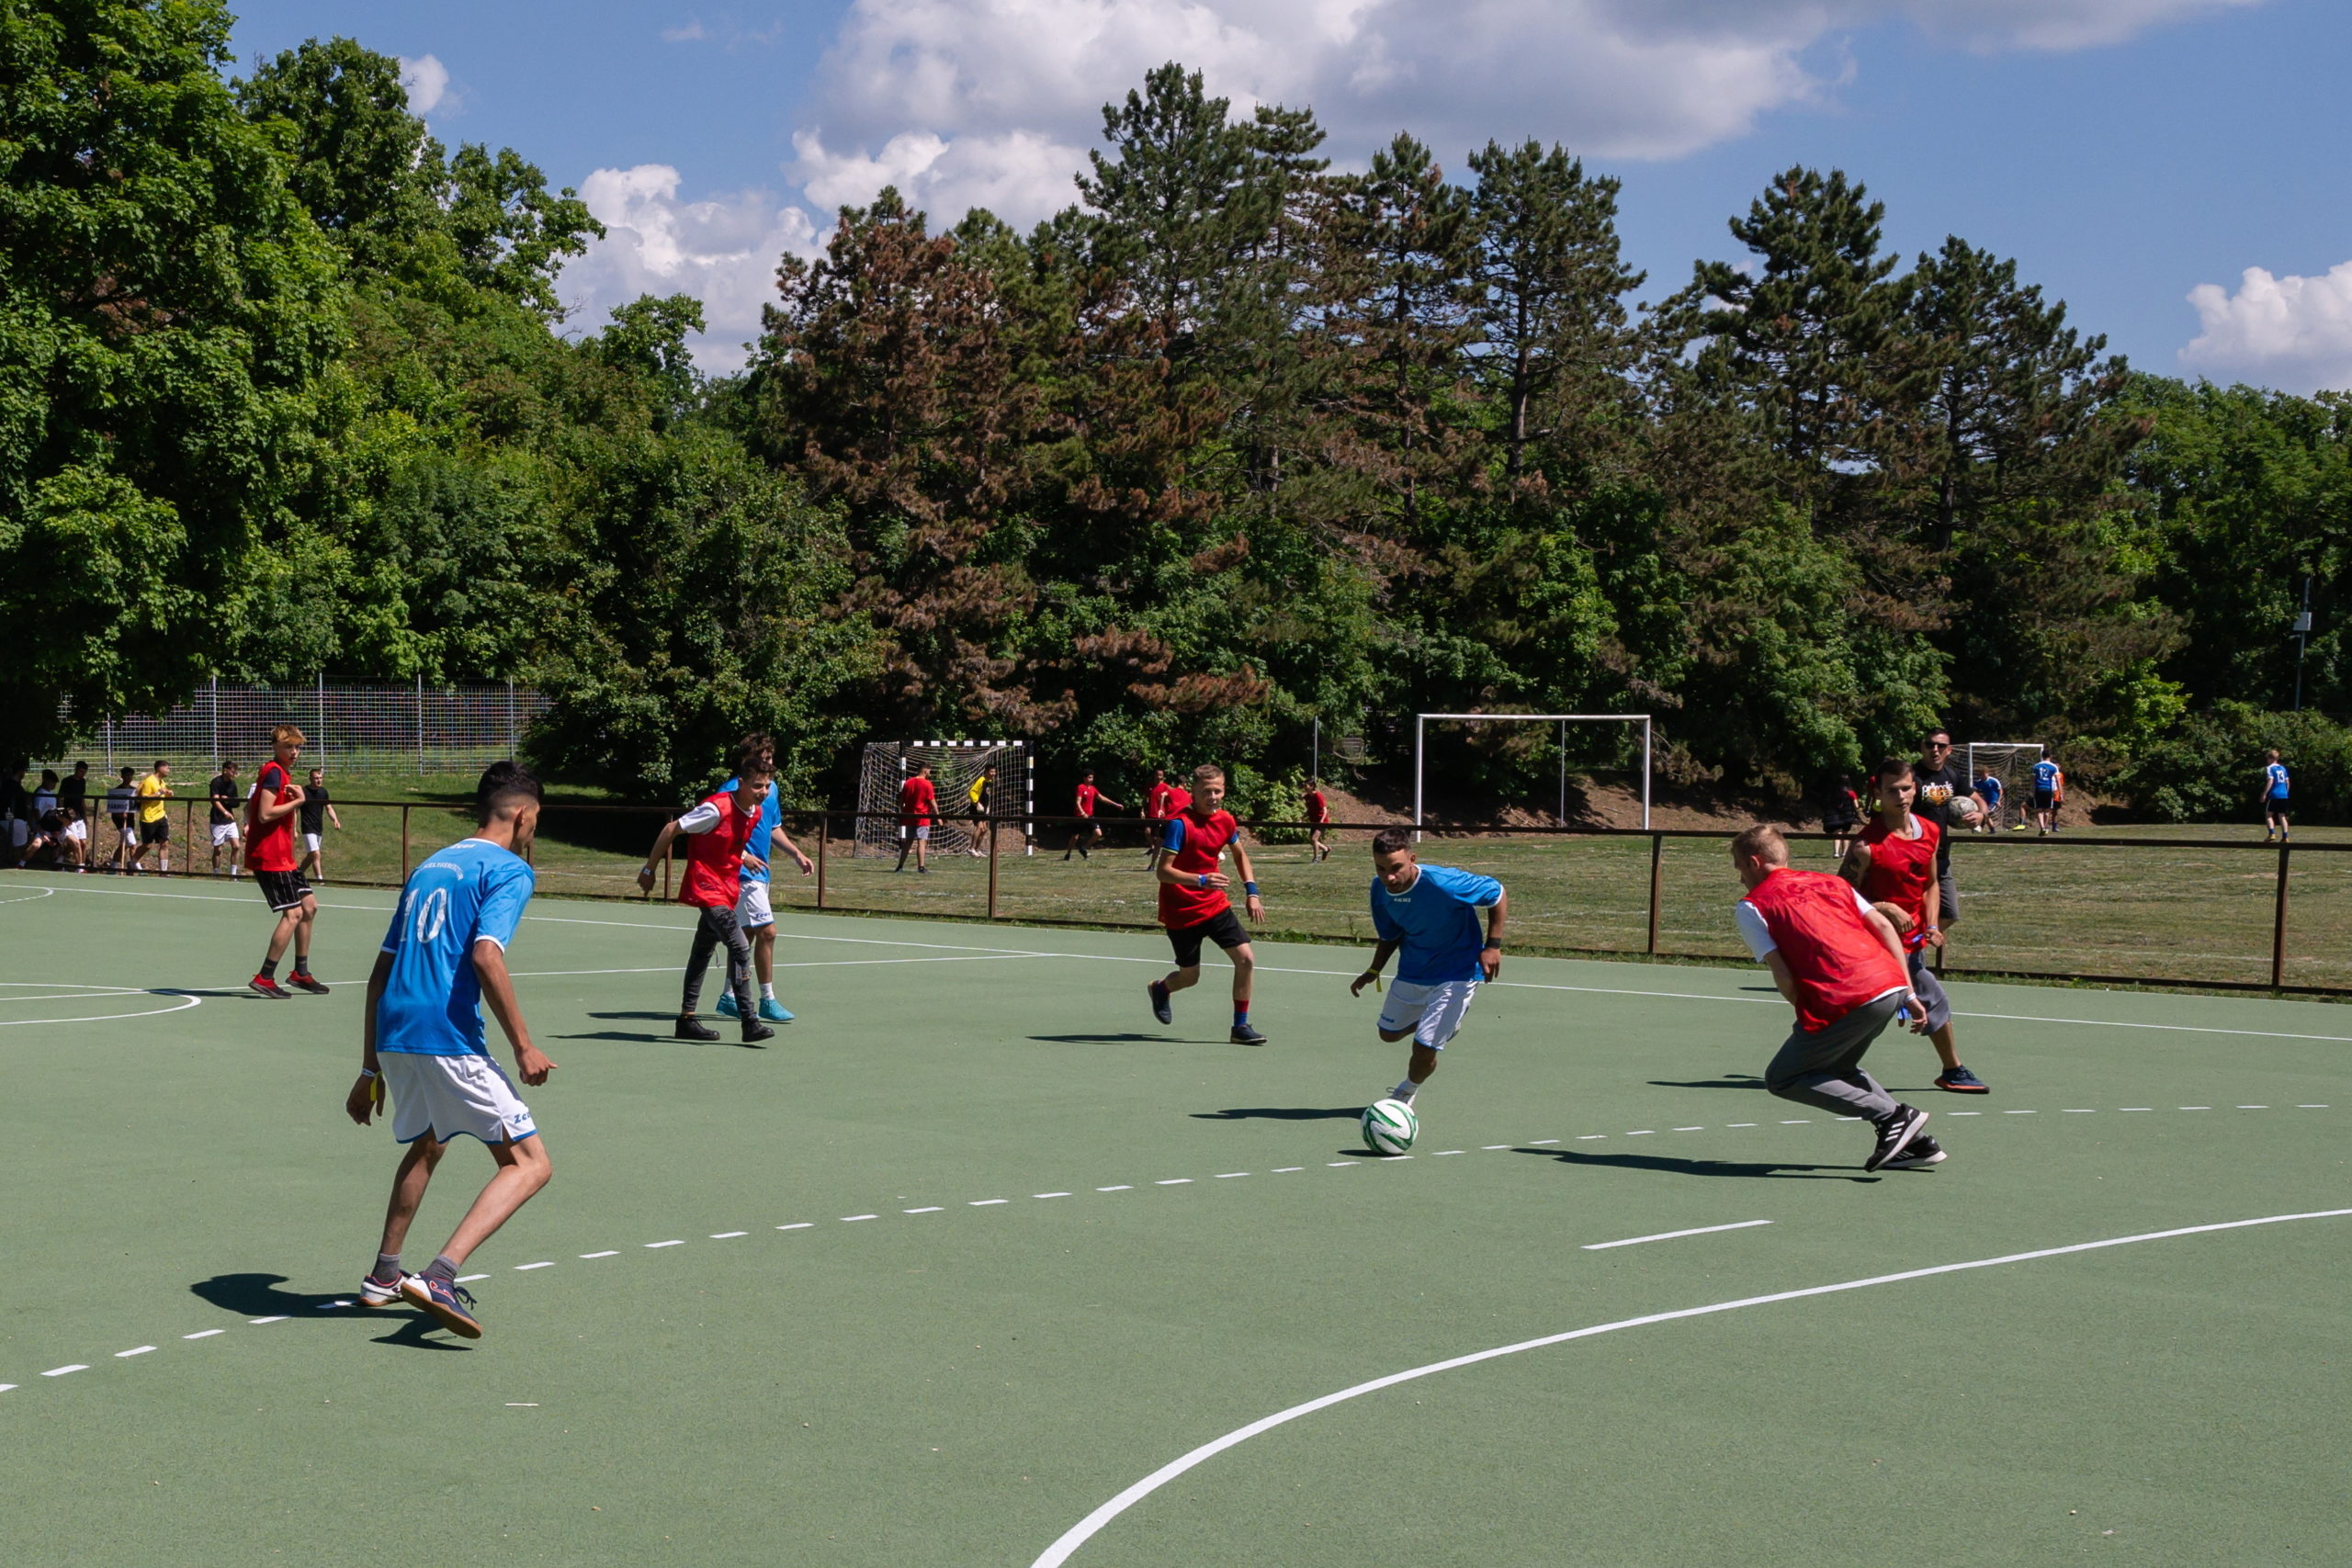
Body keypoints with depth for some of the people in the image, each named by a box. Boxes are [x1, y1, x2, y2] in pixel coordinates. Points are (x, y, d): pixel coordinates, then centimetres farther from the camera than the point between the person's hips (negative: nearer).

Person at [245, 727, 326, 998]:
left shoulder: (283, 773, 16)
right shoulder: (274, 772, -14)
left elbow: (251, 804, 24)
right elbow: (265, 814, -23)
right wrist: (297, 801, -16)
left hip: (283, 857, 11)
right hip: (269, 857, -11)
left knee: (309, 905, 15)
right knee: (293, 913, -12)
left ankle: (300, 973, 24)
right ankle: (264, 978, -8)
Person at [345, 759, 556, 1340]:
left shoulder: (429, 867, 22)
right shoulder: (508, 870, 0)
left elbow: (380, 974, 22)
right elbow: (485, 956, -17)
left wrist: (371, 1070, 26)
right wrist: (524, 1046, -13)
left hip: (393, 1035, 8)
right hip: (449, 1038, -8)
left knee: (427, 1144, 33)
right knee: (529, 1163, -3)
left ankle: (384, 1276, 36)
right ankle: (440, 1274, -19)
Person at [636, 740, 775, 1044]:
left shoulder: (755, 813, 2)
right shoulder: (717, 808, -22)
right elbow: (671, 830, -14)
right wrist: (649, 869, -8)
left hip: (726, 890, 9)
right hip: (707, 888, -9)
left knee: (703, 950, 16)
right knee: (740, 946, -19)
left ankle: (687, 1019, 25)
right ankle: (749, 1022, -20)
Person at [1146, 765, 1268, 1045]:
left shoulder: (1225, 821, 0)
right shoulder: (1179, 824, -21)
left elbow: (1239, 854, 20)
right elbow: (1162, 871, -24)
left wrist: (1251, 892, 9)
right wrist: (1201, 880, -37)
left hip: (1215, 905, 5)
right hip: (1182, 912, -5)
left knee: (1246, 959, -9)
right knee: (1189, 977, 7)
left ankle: (1241, 1026, 5)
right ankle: (1160, 989, 43)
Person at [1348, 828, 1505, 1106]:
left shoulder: (1443, 883, -33)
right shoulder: (1380, 889, -13)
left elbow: (1498, 894, -19)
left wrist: (1493, 945, -24)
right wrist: (1373, 971, -8)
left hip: (1455, 975, -6)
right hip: (1412, 972, 7)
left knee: (1423, 1049, -9)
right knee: (1389, 1033, 21)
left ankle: (1407, 1092, 26)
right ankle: (1446, 1022, 49)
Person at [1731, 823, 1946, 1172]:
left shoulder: (1751, 907, 7)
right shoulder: (1830, 881, 23)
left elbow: (1783, 977, -4)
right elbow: (1882, 926, 14)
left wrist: (1809, 1017, 10)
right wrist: (1908, 993, 15)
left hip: (1844, 999, -7)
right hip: (1891, 985, 7)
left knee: (1782, 1079, 8)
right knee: (1838, 1067, 28)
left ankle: (1892, 1116, -4)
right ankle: (1918, 1143, 17)